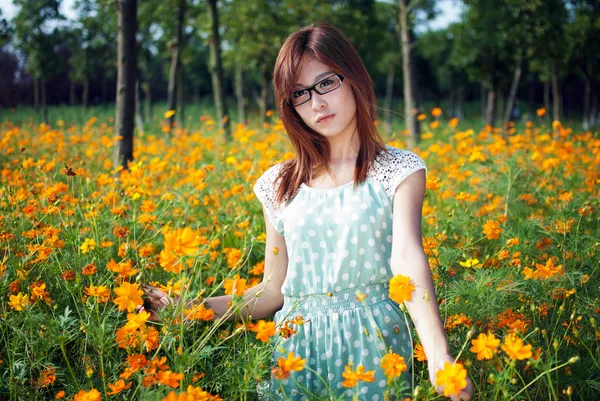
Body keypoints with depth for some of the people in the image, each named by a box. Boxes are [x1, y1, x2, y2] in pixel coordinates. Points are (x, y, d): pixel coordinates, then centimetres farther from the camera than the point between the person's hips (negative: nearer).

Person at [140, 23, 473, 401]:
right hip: (297, 347, 3)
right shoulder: (279, 185, 6)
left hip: (372, 344, -2)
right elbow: (273, 293, 10)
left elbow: (407, 256, -17)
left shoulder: (399, 170, -1)